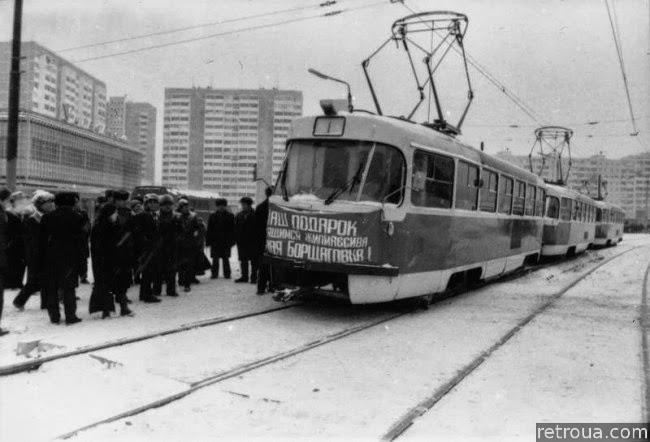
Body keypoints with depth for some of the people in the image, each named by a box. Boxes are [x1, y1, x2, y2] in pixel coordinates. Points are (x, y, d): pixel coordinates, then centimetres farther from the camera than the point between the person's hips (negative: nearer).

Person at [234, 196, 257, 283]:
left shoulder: (254, 215, -5)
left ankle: (254, 277, 7)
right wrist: (236, 238, 0)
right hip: (241, 242, 5)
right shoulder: (239, 215, 11)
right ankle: (244, 276, 18)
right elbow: (236, 229, 10)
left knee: (253, 261, 1)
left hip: (252, 241, -5)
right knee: (243, 260, 10)